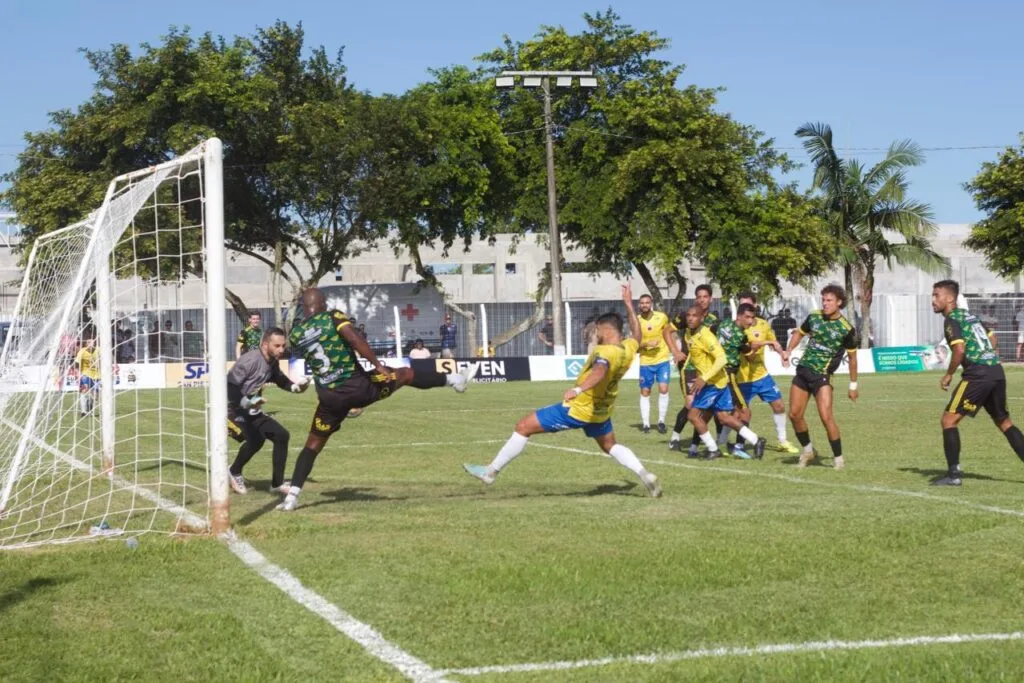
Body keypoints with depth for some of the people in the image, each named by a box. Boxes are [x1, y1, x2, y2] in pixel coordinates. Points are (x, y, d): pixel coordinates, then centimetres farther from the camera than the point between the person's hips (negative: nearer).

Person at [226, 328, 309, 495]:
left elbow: (280, 380, 19)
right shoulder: (250, 360, -25)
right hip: (233, 410, -9)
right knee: (256, 439, -28)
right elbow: (229, 386, -27)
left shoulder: (272, 362, 1)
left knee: (281, 435, 5)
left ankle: (277, 483, 15)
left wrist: (295, 387, -1)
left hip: (252, 412, 9)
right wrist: (245, 402, -39)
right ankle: (234, 472, 0)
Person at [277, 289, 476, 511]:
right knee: (405, 373, 18)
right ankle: (455, 379, 26)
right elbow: (355, 340, -19)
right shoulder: (333, 317, -4)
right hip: (356, 387, -3)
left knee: (313, 444, 14)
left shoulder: (296, 334, 6)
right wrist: (379, 366, -17)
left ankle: (292, 497, 6)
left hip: (330, 397, 3)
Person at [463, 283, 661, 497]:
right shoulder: (628, 348, -4)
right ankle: (646, 477, 10)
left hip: (578, 409, -8)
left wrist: (578, 389, -66)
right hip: (601, 411, 8)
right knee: (610, 446, 30)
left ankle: (492, 471, 1)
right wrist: (629, 305, 23)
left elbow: (600, 371, -50)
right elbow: (637, 334, 21)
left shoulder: (606, 352, -28)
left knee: (523, 427, -3)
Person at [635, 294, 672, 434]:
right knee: (645, 392, 5)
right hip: (645, 361, 1)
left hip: (662, 360, -1)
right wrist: (646, 344, -24)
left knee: (663, 389, -11)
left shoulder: (662, 317, -6)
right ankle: (645, 423, 14)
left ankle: (661, 421, 3)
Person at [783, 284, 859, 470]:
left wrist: (853, 385, 3)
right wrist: (788, 351, 4)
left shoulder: (846, 329, -8)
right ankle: (808, 450, 26)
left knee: (826, 416, -17)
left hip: (822, 375, -5)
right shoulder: (814, 317, 3)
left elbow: (852, 357, 1)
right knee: (795, 414, 4)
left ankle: (838, 458, -3)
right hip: (803, 370, 5)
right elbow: (800, 333, 20)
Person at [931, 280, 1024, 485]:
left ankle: (953, 474, -5)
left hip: (977, 374, -9)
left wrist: (948, 375, -7)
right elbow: (991, 338, 30)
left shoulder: (952, 320, -6)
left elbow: (959, 349, -18)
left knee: (949, 419, -2)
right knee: (1004, 421, 19)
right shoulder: (970, 316, 20)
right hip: (997, 371, 9)